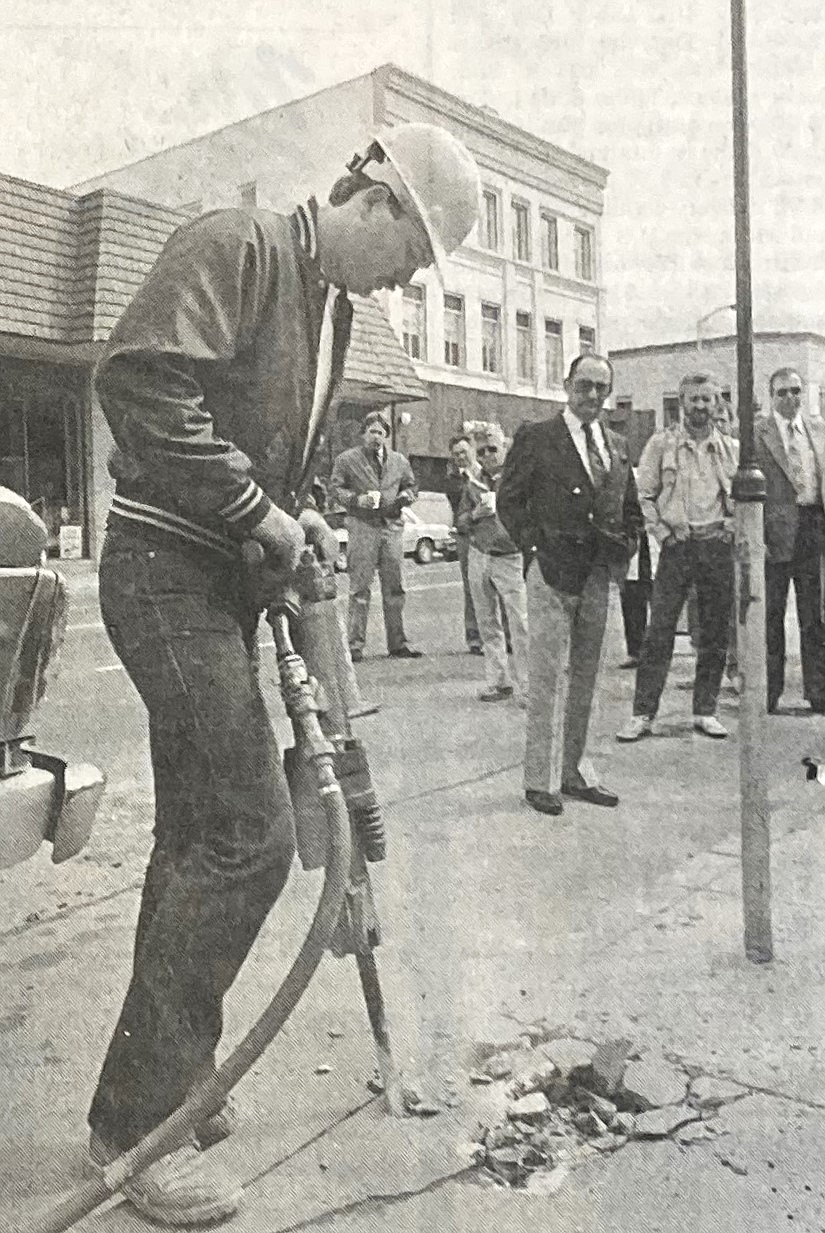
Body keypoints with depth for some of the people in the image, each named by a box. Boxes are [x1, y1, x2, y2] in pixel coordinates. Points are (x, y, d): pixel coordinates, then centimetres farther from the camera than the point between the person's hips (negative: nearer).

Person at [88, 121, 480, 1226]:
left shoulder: (333, 304, 18)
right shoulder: (235, 245, -10)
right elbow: (140, 377, -24)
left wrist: (299, 521, 5)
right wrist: (259, 513, -21)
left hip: (226, 585, 10)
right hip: (165, 569, -10)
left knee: (198, 836, 12)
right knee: (248, 835, -13)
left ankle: (164, 1087, 27)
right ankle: (137, 1120, 3)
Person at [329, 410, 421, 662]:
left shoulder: (399, 461, 15)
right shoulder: (346, 460, 4)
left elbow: (410, 485, 25)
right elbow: (334, 490, 2)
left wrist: (405, 496, 2)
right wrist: (357, 500, -14)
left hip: (392, 526, 4)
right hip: (362, 526, -4)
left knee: (394, 588, 5)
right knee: (360, 589, -5)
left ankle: (397, 643, 13)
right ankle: (355, 645, 0)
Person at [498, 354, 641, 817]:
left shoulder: (618, 447, 17)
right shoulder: (535, 438, 0)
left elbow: (631, 509, 23)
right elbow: (509, 501, -1)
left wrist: (625, 545, 6)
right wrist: (538, 546, -9)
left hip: (598, 575, 6)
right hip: (552, 571, -5)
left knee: (585, 676, 11)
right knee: (548, 676, -4)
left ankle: (574, 771, 22)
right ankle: (541, 779, 4)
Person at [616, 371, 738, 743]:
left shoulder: (732, 448, 9)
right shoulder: (661, 443, 2)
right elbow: (644, 495, 2)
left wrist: (731, 527, 1)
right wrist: (661, 532, -5)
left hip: (719, 547, 3)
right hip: (676, 545, -2)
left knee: (715, 634, 6)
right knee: (659, 632, -6)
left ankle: (705, 711, 16)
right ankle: (643, 714, -1)